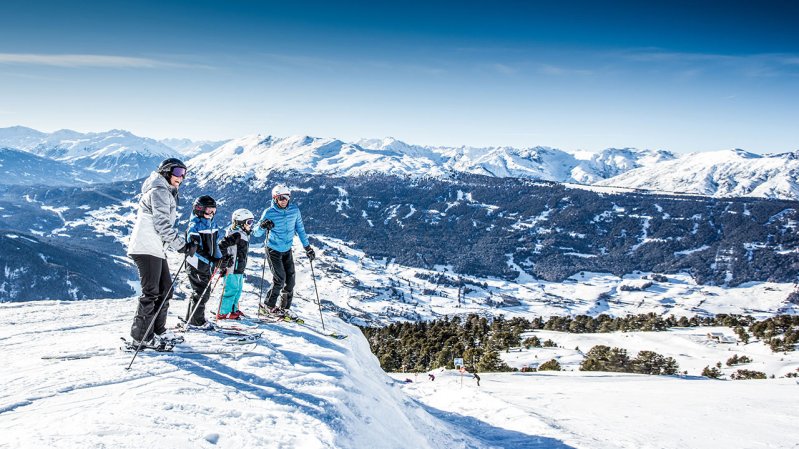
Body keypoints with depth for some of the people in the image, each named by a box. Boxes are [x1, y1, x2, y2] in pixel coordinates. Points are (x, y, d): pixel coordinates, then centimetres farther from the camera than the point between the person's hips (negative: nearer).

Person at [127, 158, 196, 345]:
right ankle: (141, 336, -3)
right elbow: (162, 224, -19)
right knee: (151, 292, -8)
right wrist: (182, 245, -19)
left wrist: (183, 242, 13)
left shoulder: (167, 193, 23)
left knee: (165, 290, 13)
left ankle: (157, 330, 21)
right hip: (147, 248, -11)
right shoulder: (159, 191, -10)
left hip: (156, 249, 11)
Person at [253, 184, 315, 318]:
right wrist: (262, 227, -37)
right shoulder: (269, 213, -16)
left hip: (287, 249, 4)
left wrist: (307, 247, 8)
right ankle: (268, 307, 5)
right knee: (279, 279, -11)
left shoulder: (294, 210, -6)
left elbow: (300, 229, 7)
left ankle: (284, 308, 17)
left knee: (290, 280, 3)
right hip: (273, 249, -4)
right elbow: (256, 234, -15)